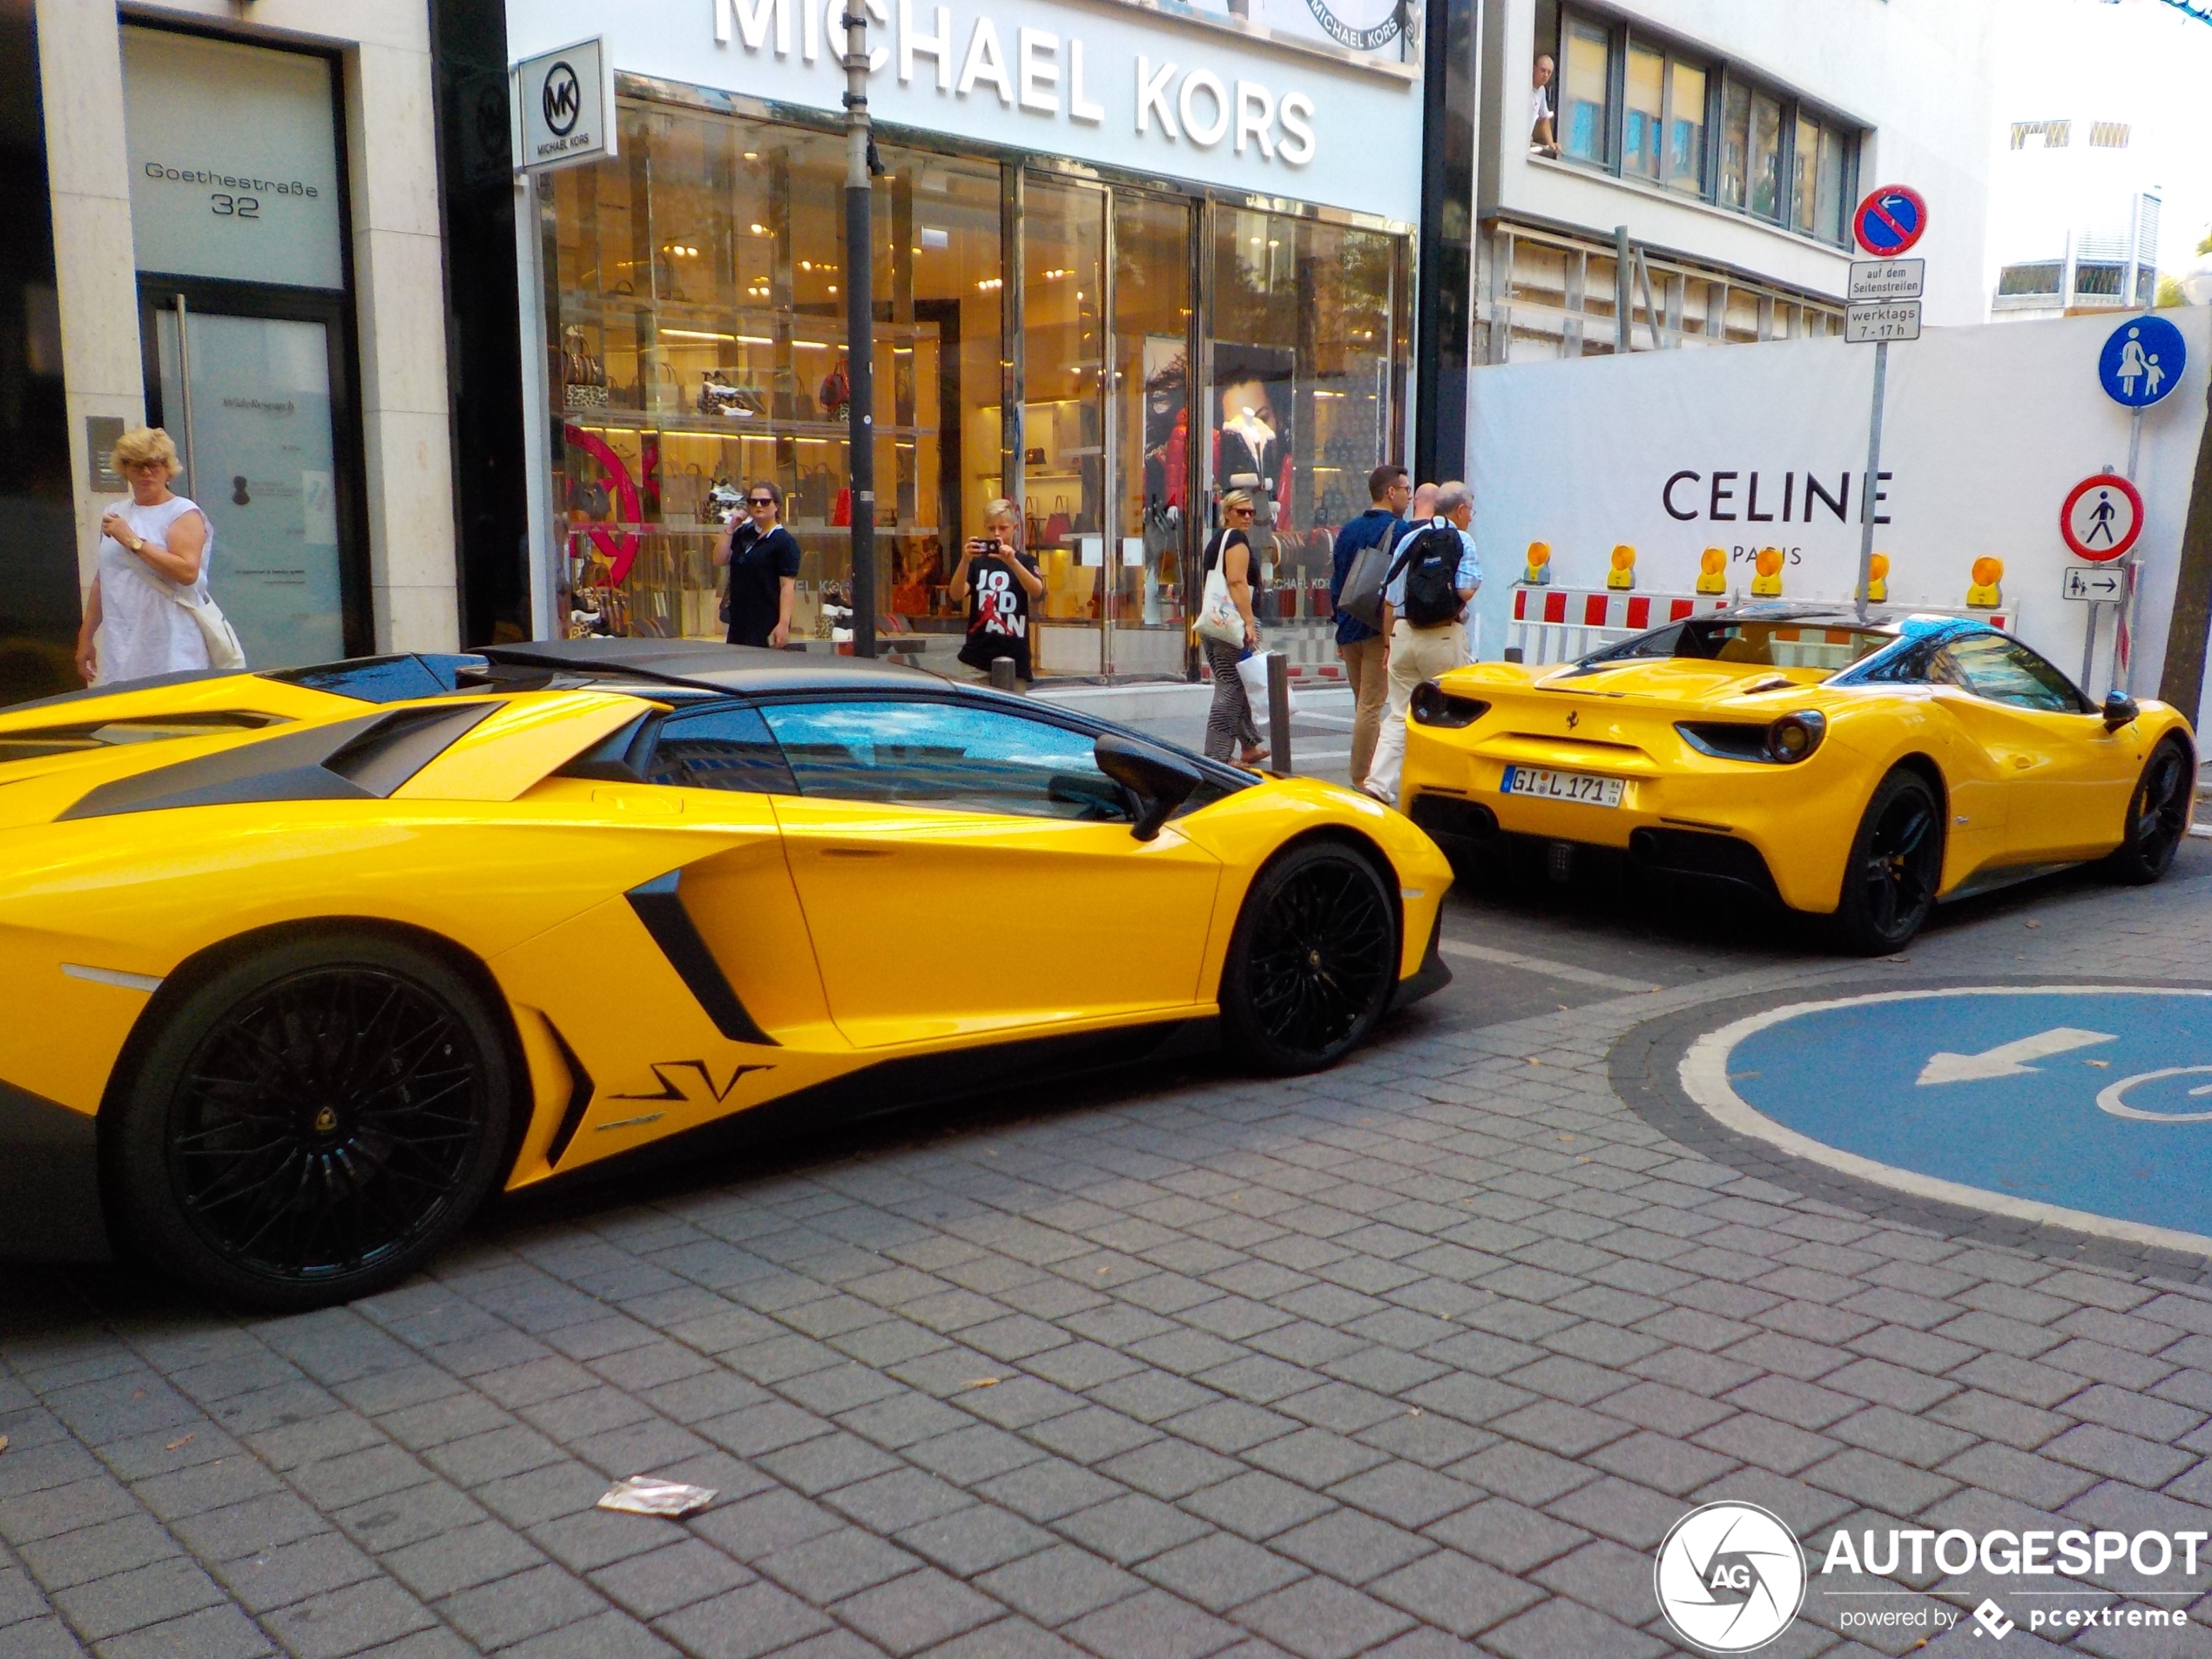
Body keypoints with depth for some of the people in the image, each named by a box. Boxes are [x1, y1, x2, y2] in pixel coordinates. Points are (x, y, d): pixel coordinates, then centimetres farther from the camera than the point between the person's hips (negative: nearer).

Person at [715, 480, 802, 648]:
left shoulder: (784, 542, -8)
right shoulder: (743, 533, 15)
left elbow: (788, 586, -14)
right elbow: (720, 559, 8)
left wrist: (784, 624, -22)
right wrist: (731, 528, 1)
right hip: (738, 623, 7)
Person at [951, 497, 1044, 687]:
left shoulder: (1025, 560, 6)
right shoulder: (977, 562, 8)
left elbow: (1037, 592, -14)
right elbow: (956, 595, -7)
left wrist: (1012, 561, -28)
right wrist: (965, 561, -23)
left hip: (1013, 658, -1)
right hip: (976, 658, 1)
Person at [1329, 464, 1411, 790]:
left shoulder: (1348, 531, 12)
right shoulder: (1399, 530, -10)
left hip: (1349, 628, 7)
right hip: (1380, 629, -7)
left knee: (1363, 704, 16)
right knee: (1371, 705, -6)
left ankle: (1364, 773, 20)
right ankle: (1363, 778, -6)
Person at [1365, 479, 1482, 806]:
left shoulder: (1408, 539, 12)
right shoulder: (1462, 540, -5)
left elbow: (1389, 598, 13)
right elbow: (1465, 592, -17)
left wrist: (1388, 641, 21)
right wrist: (1473, 584, 6)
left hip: (1403, 632, 5)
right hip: (1443, 635, -5)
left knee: (1398, 715, 6)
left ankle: (1378, 785, -6)